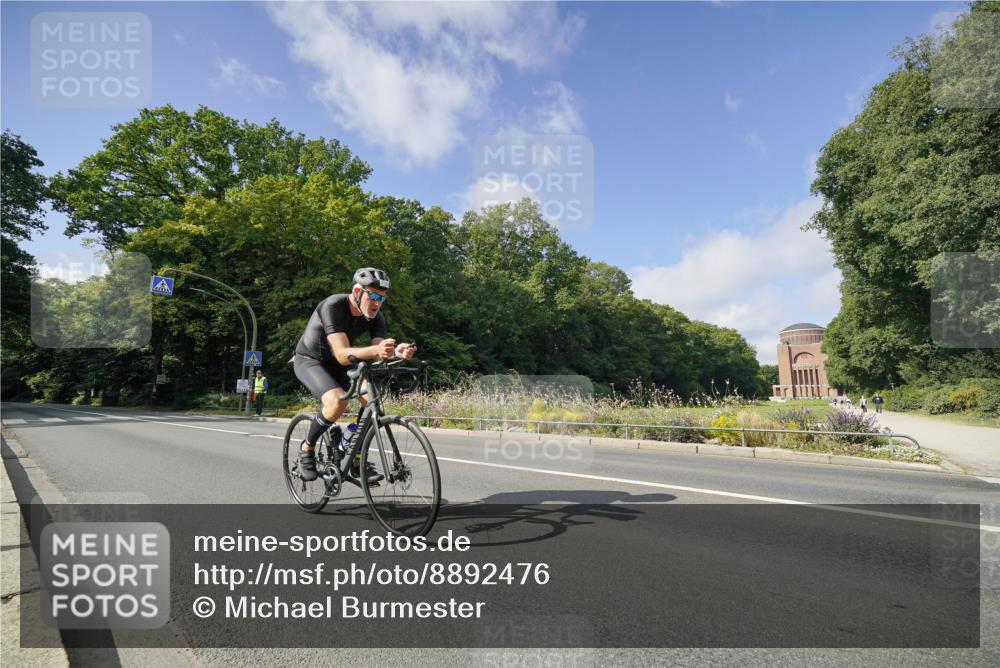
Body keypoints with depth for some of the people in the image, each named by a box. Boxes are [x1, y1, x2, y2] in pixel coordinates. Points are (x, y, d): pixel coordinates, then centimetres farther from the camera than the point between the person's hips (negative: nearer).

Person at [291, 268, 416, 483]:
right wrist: (375, 350, -57)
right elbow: (342, 355, -39)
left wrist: (397, 351, -47)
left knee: (371, 397, -18)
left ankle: (357, 461, -3)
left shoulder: (376, 317, -13)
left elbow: (379, 354, -24)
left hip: (337, 364, 5)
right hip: (309, 360, -5)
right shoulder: (333, 306, -30)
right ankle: (307, 449, -5)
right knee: (337, 400, -32)